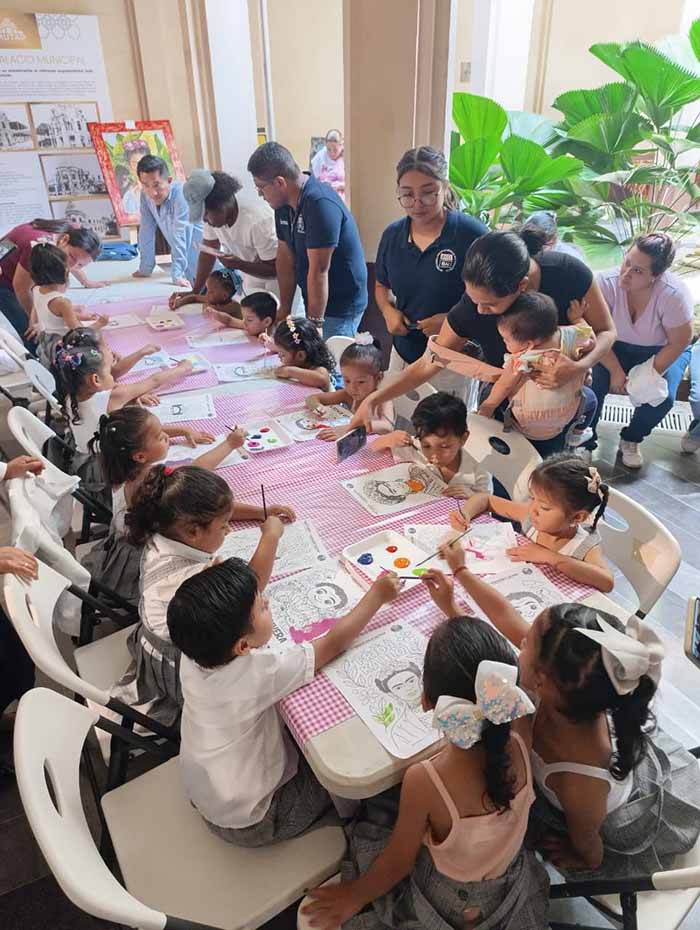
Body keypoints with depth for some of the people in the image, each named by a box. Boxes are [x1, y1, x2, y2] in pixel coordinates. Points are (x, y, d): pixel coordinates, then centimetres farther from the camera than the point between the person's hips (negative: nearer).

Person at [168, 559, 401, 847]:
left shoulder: (193, 652, -22)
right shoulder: (256, 673, -39)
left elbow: (251, 589, -7)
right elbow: (333, 644, -26)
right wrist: (378, 595, -15)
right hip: (249, 823, -6)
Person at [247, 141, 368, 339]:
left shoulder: (320, 204, -24)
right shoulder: (283, 204, 3)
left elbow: (319, 271, -26)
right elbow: (285, 258, 5)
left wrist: (314, 323, -24)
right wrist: (284, 310, 3)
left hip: (342, 305, -8)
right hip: (314, 300, 8)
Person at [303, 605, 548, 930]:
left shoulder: (424, 781, -40)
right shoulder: (520, 735, -30)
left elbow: (397, 864, -21)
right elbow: (491, 678, -8)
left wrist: (353, 896, -1)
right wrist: (452, 609, 2)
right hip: (511, 889, 4)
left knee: (370, 817, 20)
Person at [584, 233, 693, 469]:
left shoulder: (673, 294, -29)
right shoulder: (606, 282, -27)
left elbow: (678, 342, -17)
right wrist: (615, 370, -21)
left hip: (662, 351, 0)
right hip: (616, 348, 1)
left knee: (663, 397, -22)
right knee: (593, 382, -25)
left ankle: (631, 440, 9)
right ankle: (585, 441, -2)